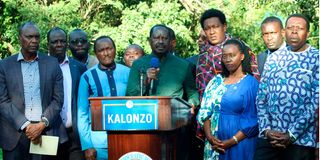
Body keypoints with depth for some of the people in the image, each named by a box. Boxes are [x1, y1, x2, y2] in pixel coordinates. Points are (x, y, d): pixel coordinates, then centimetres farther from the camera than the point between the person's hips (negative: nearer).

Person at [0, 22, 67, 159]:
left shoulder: (52, 64, 7)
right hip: (15, 134, 0)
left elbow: (58, 99, 4)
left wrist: (42, 124, -10)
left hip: (46, 132, 1)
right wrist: (26, 126, -12)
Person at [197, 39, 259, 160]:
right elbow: (205, 111, 3)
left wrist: (232, 141, -16)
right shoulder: (216, 81, 7)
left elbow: (252, 120, -10)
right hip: (214, 143, 4)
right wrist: (209, 136, -10)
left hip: (239, 145, -4)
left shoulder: (251, 83, -5)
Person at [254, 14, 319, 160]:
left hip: (301, 139, -3)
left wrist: (292, 134, -13)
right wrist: (266, 129, -5)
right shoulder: (273, 58, 10)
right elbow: (261, 96, 8)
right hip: (268, 137, 3)